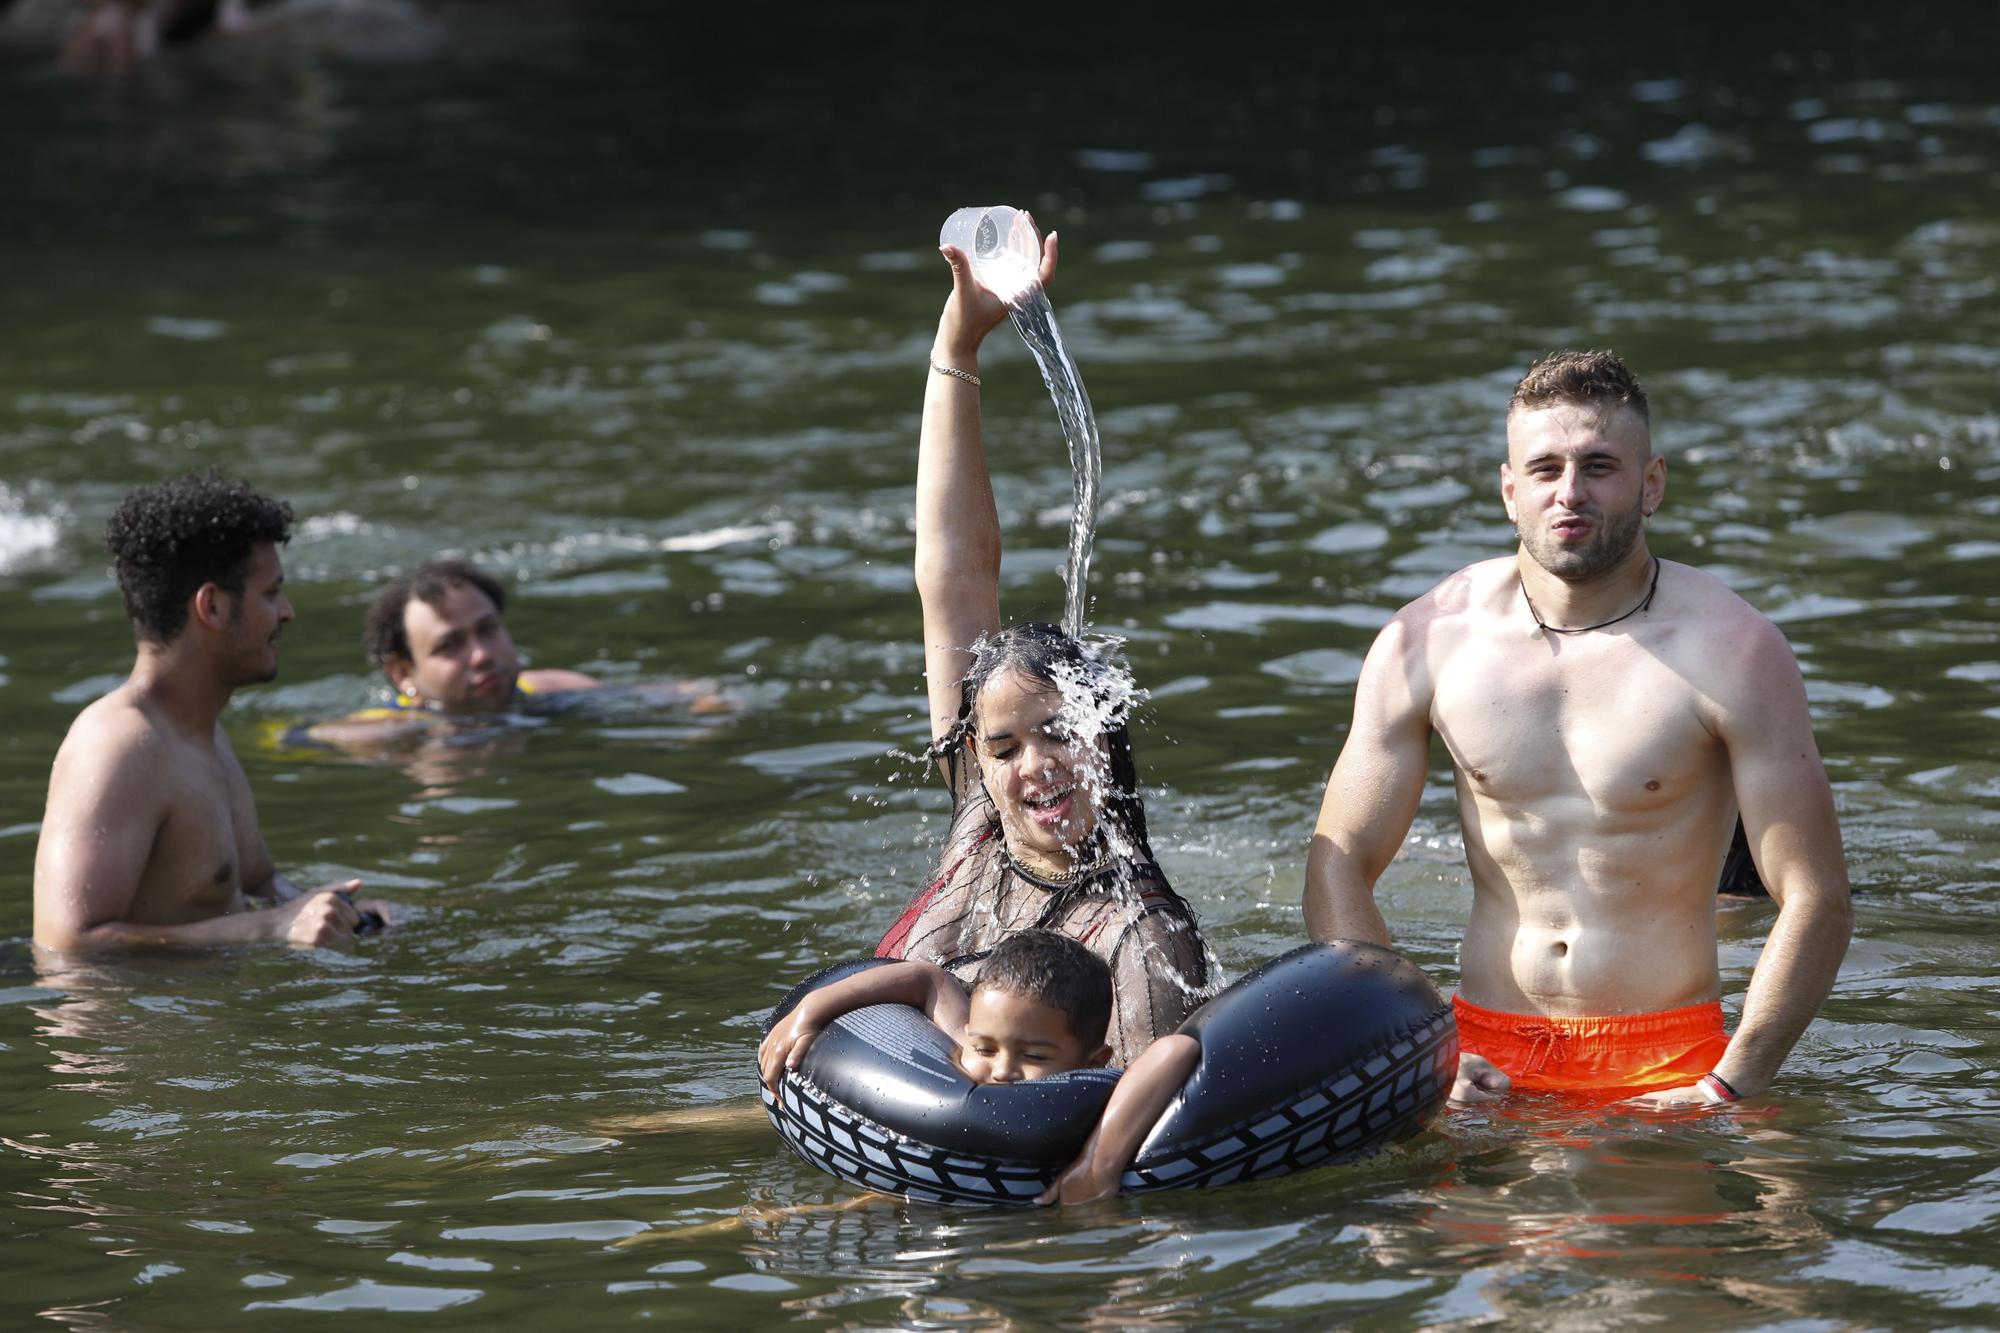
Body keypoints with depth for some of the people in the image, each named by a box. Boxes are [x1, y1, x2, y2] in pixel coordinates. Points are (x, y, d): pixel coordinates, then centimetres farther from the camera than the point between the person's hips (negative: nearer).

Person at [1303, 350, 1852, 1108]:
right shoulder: (1425, 643, 1)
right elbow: (1339, 866, 6)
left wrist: (1725, 1092, -15)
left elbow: (1817, 899, -8)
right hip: (1484, 1055, 2)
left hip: (1668, 1064, -2)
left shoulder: (1729, 649, -7)